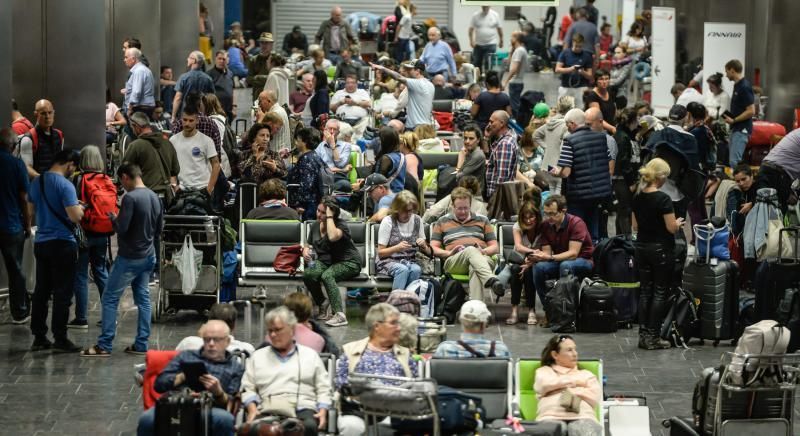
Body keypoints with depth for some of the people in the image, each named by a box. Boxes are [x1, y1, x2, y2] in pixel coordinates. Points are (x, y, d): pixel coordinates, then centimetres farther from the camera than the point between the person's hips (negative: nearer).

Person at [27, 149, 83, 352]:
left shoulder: (37, 182, 8)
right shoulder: (65, 185, -16)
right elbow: (75, 216, -22)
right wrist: (80, 208, -1)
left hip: (41, 242, 7)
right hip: (62, 243, -7)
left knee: (41, 291, 11)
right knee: (62, 293, -1)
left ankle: (39, 337, 13)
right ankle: (60, 338, 0)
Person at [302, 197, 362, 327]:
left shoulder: (341, 225, -12)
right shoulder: (315, 225, 9)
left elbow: (333, 237, -35)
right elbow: (309, 245, 21)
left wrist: (329, 217, -24)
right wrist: (306, 249, -4)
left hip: (347, 263, -6)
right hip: (325, 262, 6)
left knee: (327, 275, -37)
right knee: (308, 274, -27)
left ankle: (339, 315, -40)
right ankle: (322, 304, -2)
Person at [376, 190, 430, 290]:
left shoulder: (417, 220, 8)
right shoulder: (388, 221, -4)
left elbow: (426, 251, 15)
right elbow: (380, 252, -4)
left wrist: (423, 246, -9)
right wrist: (397, 248, -22)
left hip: (410, 261, 3)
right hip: (389, 262, -3)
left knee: (416, 270, -33)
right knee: (403, 269, -37)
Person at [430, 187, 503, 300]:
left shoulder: (482, 220, 27)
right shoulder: (443, 222, 25)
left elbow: (494, 247, 21)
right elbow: (433, 248, 16)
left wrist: (483, 251, -3)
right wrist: (449, 253, -5)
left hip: (482, 257, 1)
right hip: (453, 262, -1)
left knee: (474, 268, -40)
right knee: (471, 250, -38)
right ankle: (492, 280, -67)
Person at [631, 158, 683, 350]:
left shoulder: (637, 198, 3)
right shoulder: (663, 199, -17)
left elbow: (635, 226, 10)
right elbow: (671, 228, -15)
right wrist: (678, 223, 6)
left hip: (641, 247, 6)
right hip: (660, 248, -6)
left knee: (645, 291, 11)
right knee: (660, 292, 1)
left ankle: (643, 334, 9)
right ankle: (653, 337, 0)